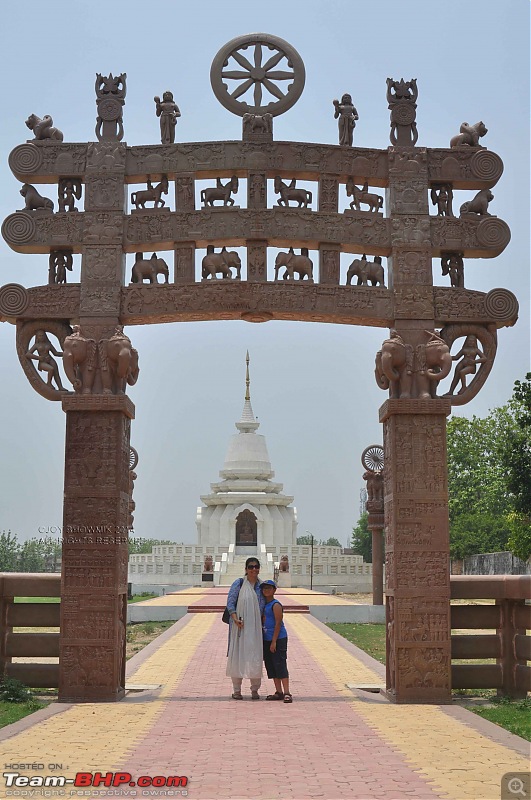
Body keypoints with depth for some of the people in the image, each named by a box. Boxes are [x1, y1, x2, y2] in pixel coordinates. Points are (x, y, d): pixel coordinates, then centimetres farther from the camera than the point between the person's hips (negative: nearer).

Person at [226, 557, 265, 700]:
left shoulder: (261, 586, 8)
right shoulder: (239, 583, -1)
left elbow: (263, 607, 12)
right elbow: (230, 602, -4)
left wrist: (263, 624, 1)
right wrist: (235, 619, -16)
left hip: (255, 627, 3)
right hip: (240, 626, -3)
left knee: (255, 656, 3)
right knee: (238, 656, 0)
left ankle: (255, 690, 14)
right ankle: (237, 690, 10)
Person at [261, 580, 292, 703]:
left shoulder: (276, 605, -11)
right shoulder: (263, 605, 15)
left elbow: (278, 623, -15)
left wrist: (274, 642, -18)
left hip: (278, 639, -9)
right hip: (266, 640, 9)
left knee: (280, 665, -10)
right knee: (271, 666, 9)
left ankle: (287, 693, -10)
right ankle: (279, 692, 16)